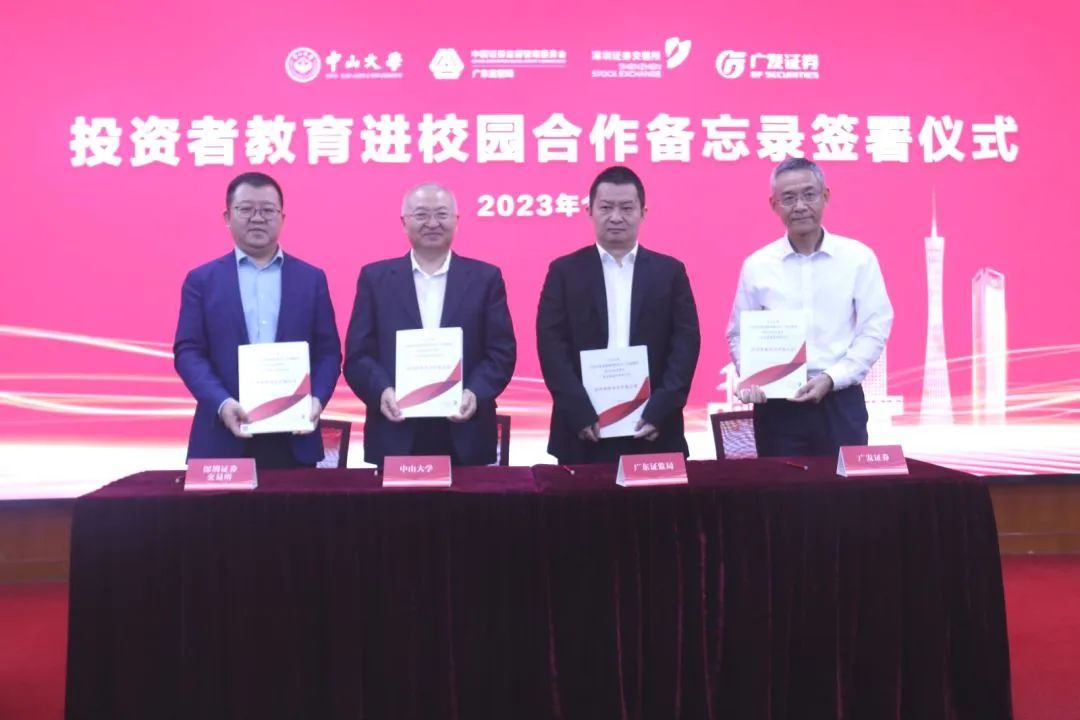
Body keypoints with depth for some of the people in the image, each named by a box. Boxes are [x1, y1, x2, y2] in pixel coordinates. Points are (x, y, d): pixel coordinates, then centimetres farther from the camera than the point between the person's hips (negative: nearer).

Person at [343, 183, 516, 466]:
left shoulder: (485, 277, 6)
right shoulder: (375, 277, 7)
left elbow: (502, 352, 1)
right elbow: (358, 354, 3)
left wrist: (475, 393, -16)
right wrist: (382, 391, -16)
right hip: (396, 437, 0)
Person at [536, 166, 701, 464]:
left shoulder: (670, 271, 8)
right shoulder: (564, 271, 5)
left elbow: (686, 344, 1)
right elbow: (551, 346, -3)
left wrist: (658, 412, -10)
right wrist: (581, 414, -13)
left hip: (653, 432, 1)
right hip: (583, 434, -1)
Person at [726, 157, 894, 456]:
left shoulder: (858, 257, 1)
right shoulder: (757, 265, 3)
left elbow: (875, 328, 0)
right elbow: (739, 335, 7)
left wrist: (831, 378, -12)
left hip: (840, 400, 0)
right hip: (777, 403, 1)